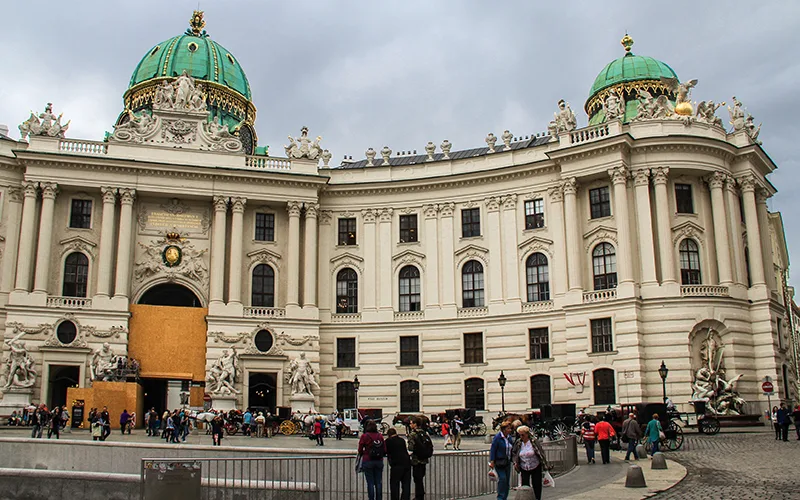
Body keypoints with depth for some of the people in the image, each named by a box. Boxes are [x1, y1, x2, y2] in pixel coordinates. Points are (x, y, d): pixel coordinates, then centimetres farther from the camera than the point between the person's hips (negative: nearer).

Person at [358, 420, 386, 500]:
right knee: (378, 482, 10)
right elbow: (385, 450, 5)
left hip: (368, 461, -3)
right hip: (379, 461, 3)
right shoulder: (380, 436, 2)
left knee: (370, 483, 2)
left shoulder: (364, 436, -7)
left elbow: (360, 450, -3)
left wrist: (362, 454, 18)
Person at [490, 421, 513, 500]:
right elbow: (492, 449, -12)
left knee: (507, 480, 7)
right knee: (502, 479, -14)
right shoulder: (497, 437, -12)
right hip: (499, 462, -7)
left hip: (507, 462, 7)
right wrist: (492, 461, -17)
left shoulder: (509, 437, 9)